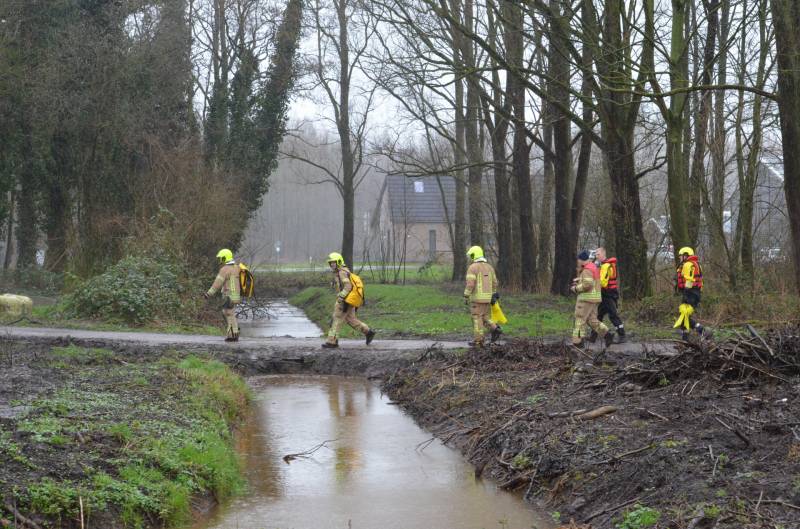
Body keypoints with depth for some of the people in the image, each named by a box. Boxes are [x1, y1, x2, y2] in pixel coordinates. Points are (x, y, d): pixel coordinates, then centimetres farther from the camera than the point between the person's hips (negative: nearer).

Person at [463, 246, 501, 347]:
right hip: (487, 297, 6)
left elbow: (470, 284, -19)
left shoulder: (472, 267, -11)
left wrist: (466, 297, -14)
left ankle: (478, 341, 0)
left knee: (477, 318, -1)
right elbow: (494, 283, 12)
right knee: (485, 317, 17)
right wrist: (493, 296, 21)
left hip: (477, 297, -6)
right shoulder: (489, 267, 11)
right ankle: (495, 329, -4)